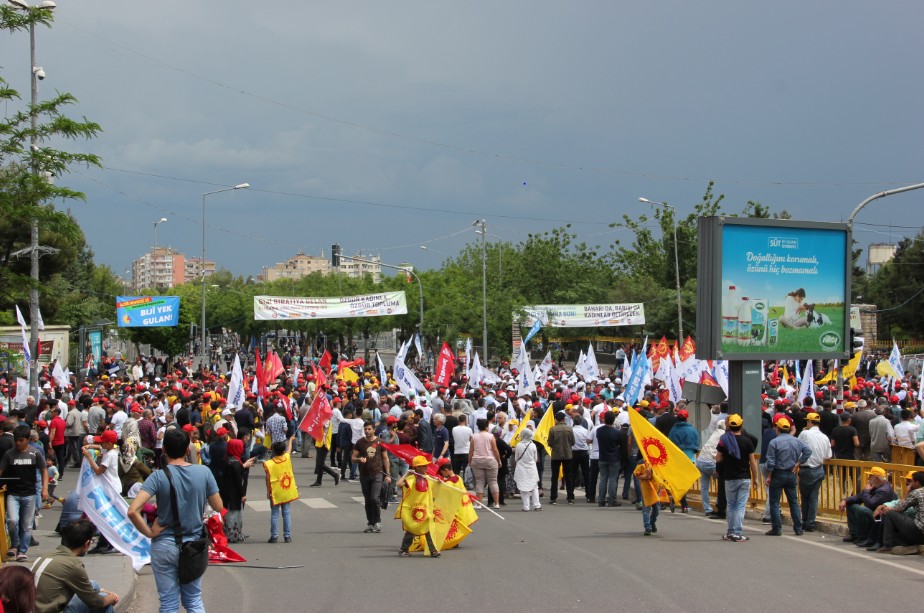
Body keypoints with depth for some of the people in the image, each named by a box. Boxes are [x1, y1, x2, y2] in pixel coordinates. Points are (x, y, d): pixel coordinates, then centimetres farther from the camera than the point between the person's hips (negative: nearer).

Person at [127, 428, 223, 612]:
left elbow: (132, 511, -25)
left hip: (165, 546, -2)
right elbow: (218, 507, 1)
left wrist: (149, 532, -12)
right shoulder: (204, 472, -8)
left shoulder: (159, 476, -14)